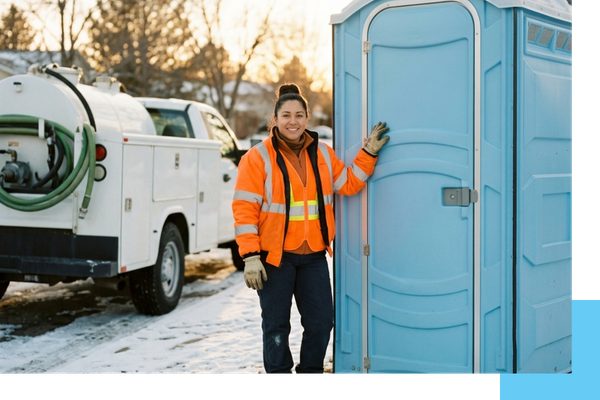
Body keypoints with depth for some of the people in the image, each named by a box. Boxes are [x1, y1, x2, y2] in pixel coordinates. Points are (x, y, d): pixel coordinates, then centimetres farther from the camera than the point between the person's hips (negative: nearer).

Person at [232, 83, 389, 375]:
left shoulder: (323, 154, 8)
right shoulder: (258, 157, -8)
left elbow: (348, 184, 16)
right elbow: (245, 209, -11)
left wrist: (368, 154, 6)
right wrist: (250, 257, -16)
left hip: (313, 256, 4)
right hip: (274, 256, -4)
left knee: (321, 322, 9)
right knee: (276, 326, 6)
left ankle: (311, 370, 28)